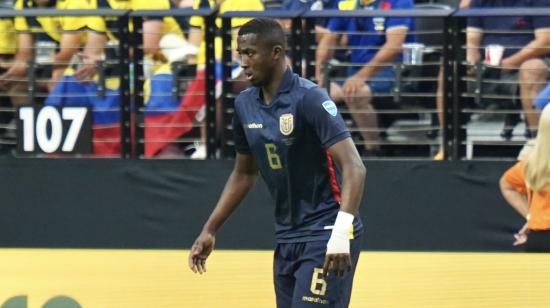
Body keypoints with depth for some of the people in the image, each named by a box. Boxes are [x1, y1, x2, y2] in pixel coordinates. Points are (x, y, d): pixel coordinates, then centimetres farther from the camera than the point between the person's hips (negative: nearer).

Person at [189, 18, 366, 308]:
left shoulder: (309, 98, -17)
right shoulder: (245, 104, 5)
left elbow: (354, 167, -24)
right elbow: (244, 173, 20)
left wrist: (341, 232, -36)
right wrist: (209, 230, 16)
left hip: (325, 236, -7)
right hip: (287, 237, 7)